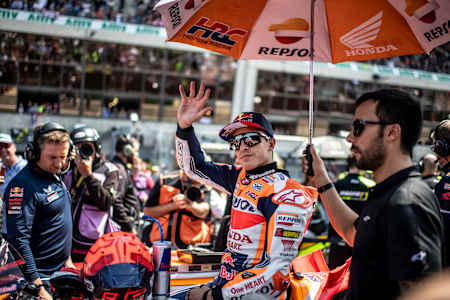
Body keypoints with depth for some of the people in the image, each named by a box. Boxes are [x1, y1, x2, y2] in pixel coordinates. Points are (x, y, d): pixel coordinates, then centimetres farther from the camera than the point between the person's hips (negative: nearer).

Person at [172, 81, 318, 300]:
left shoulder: (287, 195, -16)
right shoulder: (241, 177, 8)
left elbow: (279, 269, -22)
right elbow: (192, 166, 20)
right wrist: (184, 125, 1)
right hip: (225, 282, 8)